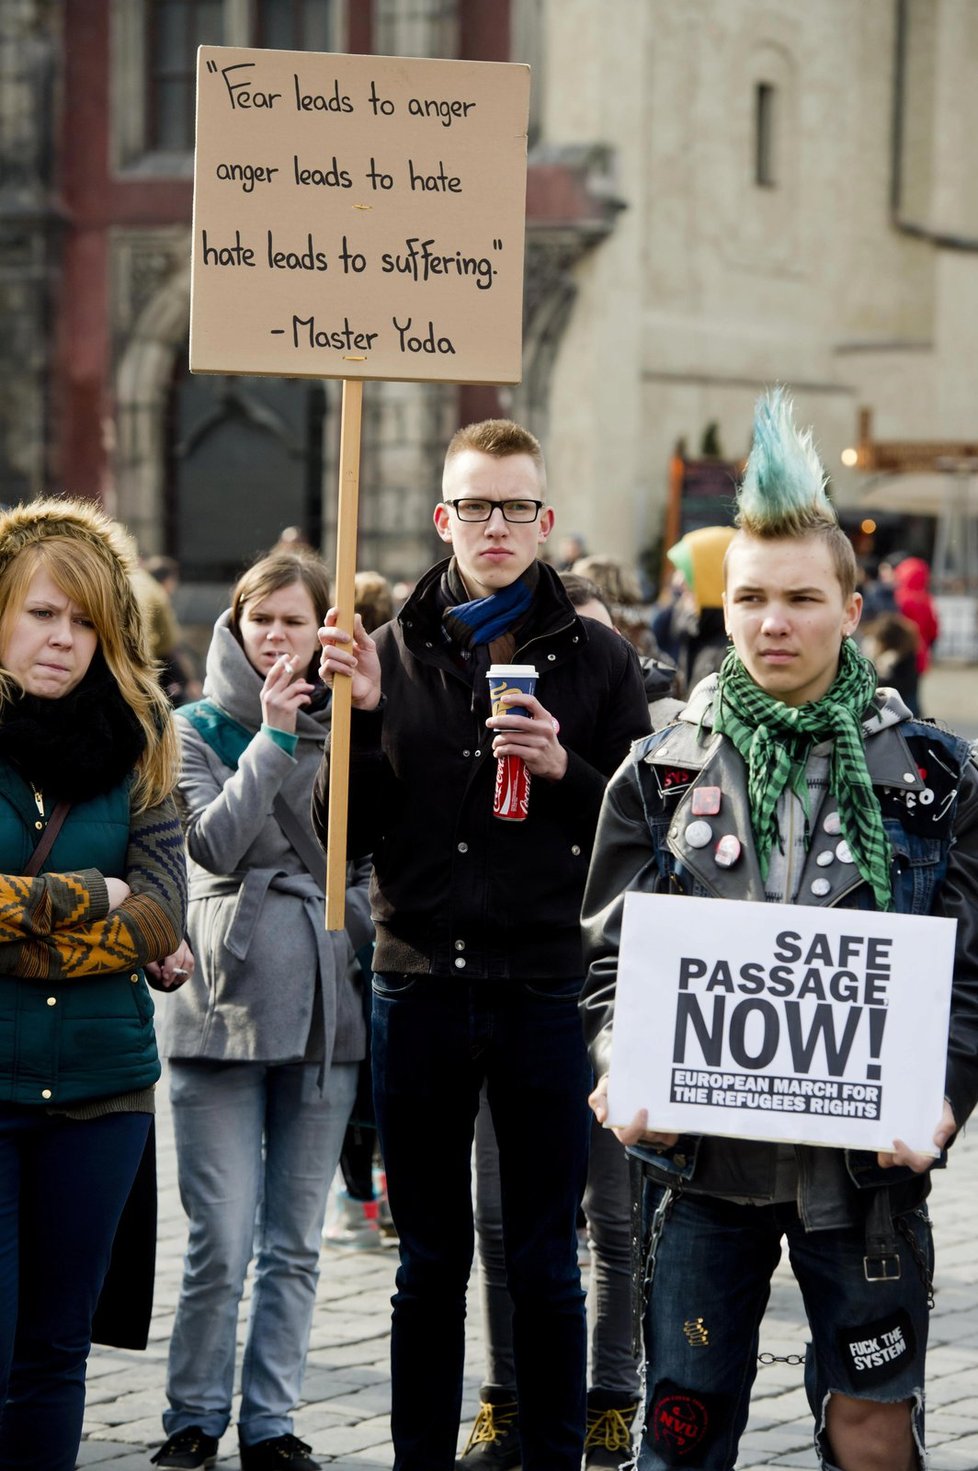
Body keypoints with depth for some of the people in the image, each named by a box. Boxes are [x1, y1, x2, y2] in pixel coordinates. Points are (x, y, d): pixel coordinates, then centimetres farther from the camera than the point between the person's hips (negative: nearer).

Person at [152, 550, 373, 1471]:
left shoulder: (344, 728, 12)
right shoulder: (201, 729, 5)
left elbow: (367, 862, 16)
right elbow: (215, 844, -10)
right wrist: (272, 737, -12)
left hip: (324, 1006, 3)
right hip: (224, 1006, -3)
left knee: (294, 1245, 7)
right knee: (221, 1247, -6)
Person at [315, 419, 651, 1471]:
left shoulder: (599, 661, 3)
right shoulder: (393, 652, 7)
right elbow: (343, 829, 4)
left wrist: (565, 769, -14)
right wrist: (359, 713, -10)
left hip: (547, 990, -1)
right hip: (419, 986, 2)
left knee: (544, 1263, 5)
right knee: (430, 1262, 11)